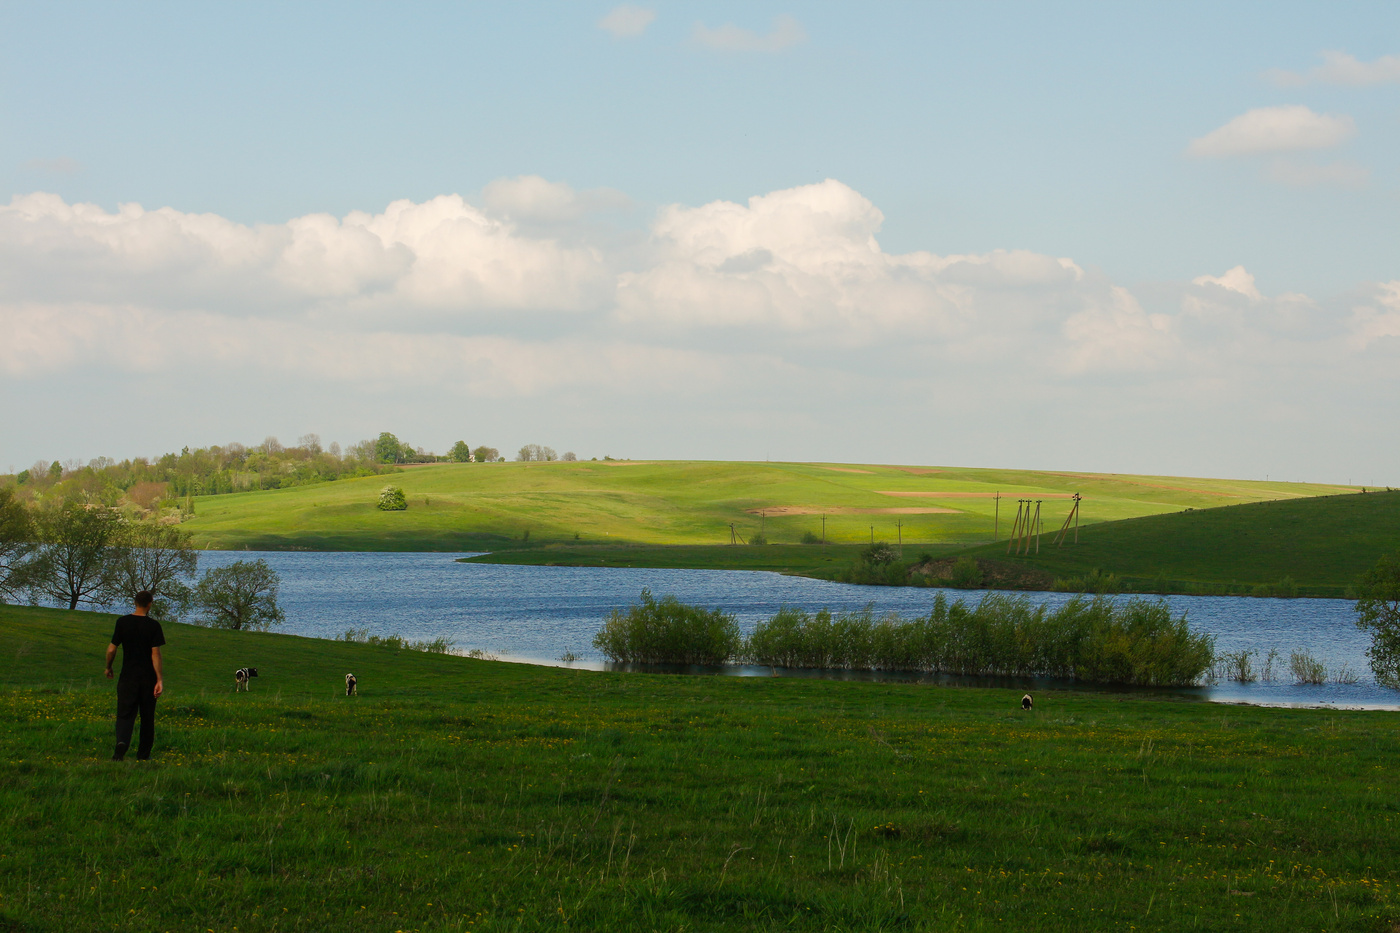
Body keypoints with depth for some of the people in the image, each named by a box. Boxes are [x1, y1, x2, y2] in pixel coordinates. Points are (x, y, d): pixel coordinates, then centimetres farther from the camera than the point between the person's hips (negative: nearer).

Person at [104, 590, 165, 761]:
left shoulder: (123, 622, -2)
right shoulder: (153, 626, -6)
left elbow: (111, 649, 0)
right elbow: (155, 653, -10)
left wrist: (108, 667, 18)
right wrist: (160, 679, -9)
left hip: (127, 677, 0)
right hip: (148, 677, 0)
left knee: (125, 714, -2)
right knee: (147, 717, 13)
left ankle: (122, 741, -30)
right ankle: (143, 753, 19)